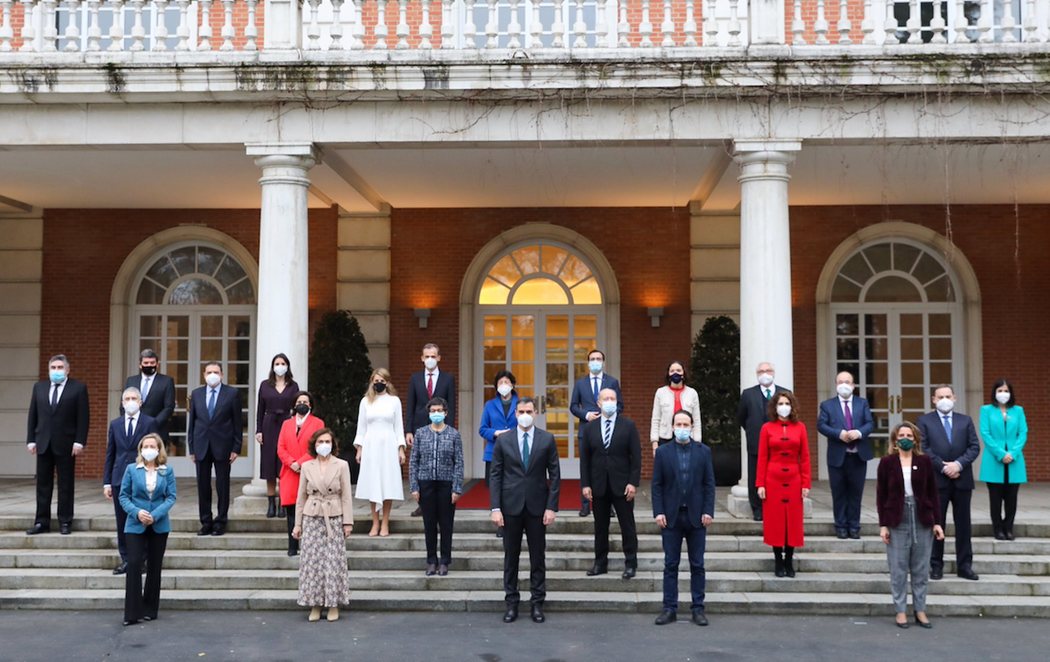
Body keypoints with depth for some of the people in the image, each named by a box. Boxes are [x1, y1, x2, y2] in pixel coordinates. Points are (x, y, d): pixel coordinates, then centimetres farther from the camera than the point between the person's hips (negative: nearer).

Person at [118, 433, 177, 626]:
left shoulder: (167, 471, 1)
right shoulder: (132, 470, 2)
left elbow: (171, 497, -3)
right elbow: (123, 496, 1)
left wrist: (155, 515, -16)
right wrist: (137, 512, -16)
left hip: (159, 526, 1)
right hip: (135, 525, -1)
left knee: (154, 567, 8)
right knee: (134, 564, -10)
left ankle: (150, 610, 19)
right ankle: (132, 612, -4)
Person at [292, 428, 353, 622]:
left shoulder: (342, 465, 2)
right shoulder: (307, 467, 6)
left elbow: (346, 496, 0)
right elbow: (301, 497, 9)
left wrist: (348, 522, -4)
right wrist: (298, 524, 6)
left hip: (334, 519, -1)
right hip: (312, 518, 2)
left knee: (334, 561, -1)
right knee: (312, 561, 2)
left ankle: (333, 604, 10)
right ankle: (315, 605, 12)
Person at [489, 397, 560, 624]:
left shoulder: (547, 439, 1)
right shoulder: (503, 440, 2)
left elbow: (554, 475, 1)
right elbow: (495, 476, 1)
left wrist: (551, 507, -6)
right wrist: (495, 508, -6)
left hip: (537, 506, 0)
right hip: (511, 506, 0)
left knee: (538, 556, 6)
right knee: (511, 556, 7)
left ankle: (537, 604, 15)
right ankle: (512, 603, 16)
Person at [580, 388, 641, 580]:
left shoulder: (628, 425, -1)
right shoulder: (589, 427, 5)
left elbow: (636, 456, -3)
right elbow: (584, 458, 5)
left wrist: (633, 483, -10)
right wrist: (585, 484, -2)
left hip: (621, 484, -2)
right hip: (598, 485, 2)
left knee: (627, 526, 3)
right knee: (600, 526, 9)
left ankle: (631, 564, 11)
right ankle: (600, 563, 17)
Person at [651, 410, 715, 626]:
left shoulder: (704, 452, 4)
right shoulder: (663, 452, 3)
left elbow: (709, 484, 2)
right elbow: (656, 485, 2)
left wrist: (708, 511, -6)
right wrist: (658, 512, -7)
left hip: (696, 516, 0)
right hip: (671, 516, 0)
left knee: (697, 565, 6)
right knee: (671, 564, 4)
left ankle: (698, 608, 13)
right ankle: (670, 608, 9)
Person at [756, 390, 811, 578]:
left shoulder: (800, 427, 4)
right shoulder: (767, 428, 0)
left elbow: (805, 457, 3)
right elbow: (762, 458, -1)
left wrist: (806, 483, -2)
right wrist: (760, 484, -6)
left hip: (794, 480, 1)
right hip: (773, 480, -1)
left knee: (793, 521, 5)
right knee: (775, 521, 4)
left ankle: (789, 562, 16)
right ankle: (778, 562, 13)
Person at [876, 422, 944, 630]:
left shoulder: (924, 462, 3)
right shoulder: (887, 462, -1)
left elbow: (933, 493, 6)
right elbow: (881, 495, 0)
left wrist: (937, 522, 1)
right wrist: (883, 525, -5)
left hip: (922, 519, 1)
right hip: (897, 520, -1)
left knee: (921, 568, 6)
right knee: (898, 568, 2)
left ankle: (920, 610, 16)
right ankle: (901, 611, 11)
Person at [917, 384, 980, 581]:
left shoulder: (965, 420, 10)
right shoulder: (925, 421, 3)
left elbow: (974, 447, 2)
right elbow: (923, 448, -6)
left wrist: (958, 464, -13)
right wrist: (943, 467, -13)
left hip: (962, 479, 2)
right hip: (936, 480, -2)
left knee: (963, 524, 6)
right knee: (936, 524, 3)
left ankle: (964, 566, 13)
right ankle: (936, 566, 10)